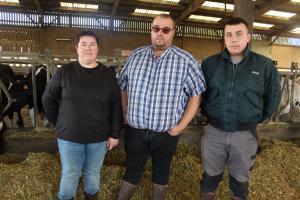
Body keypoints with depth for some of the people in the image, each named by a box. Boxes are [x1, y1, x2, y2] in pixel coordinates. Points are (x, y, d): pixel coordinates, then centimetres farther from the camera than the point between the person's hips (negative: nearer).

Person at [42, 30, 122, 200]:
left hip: (99, 137, 1)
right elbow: (48, 99, 3)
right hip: (68, 136, 0)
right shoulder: (64, 72, -6)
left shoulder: (108, 74, -5)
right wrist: (57, 123, 2)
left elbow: (116, 106, -4)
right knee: (70, 174, 16)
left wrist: (115, 134, -5)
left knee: (93, 173, 19)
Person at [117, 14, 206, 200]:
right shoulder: (135, 56, 2)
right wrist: (125, 114, 4)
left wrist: (181, 125, -9)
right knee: (132, 171, 17)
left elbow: (196, 94, -4)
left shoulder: (186, 60, -6)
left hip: (167, 133, -1)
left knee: (161, 172, 19)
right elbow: (123, 87, 10)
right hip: (135, 130, 2)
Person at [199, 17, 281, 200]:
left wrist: (258, 118, 6)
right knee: (211, 175, 17)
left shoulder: (264, 65, -4)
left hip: (245, 134, 0)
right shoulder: (210, 63, -2)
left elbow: (273, 95, 8)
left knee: (240, 178, 20)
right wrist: (207, 112, 6)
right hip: (214, 131, 1)